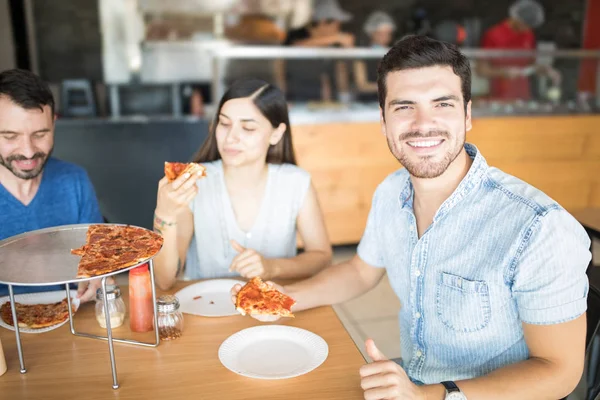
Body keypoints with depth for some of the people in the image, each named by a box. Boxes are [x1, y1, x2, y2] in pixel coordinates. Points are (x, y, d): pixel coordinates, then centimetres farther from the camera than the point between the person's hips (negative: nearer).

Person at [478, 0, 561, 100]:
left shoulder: (529, 36, 8)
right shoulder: (493, 36, -7)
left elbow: (529, 66, 18)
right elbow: (481, 70, -7)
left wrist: (546, 70, 0)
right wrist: (504, 72, -20)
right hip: (500, 99, -5)